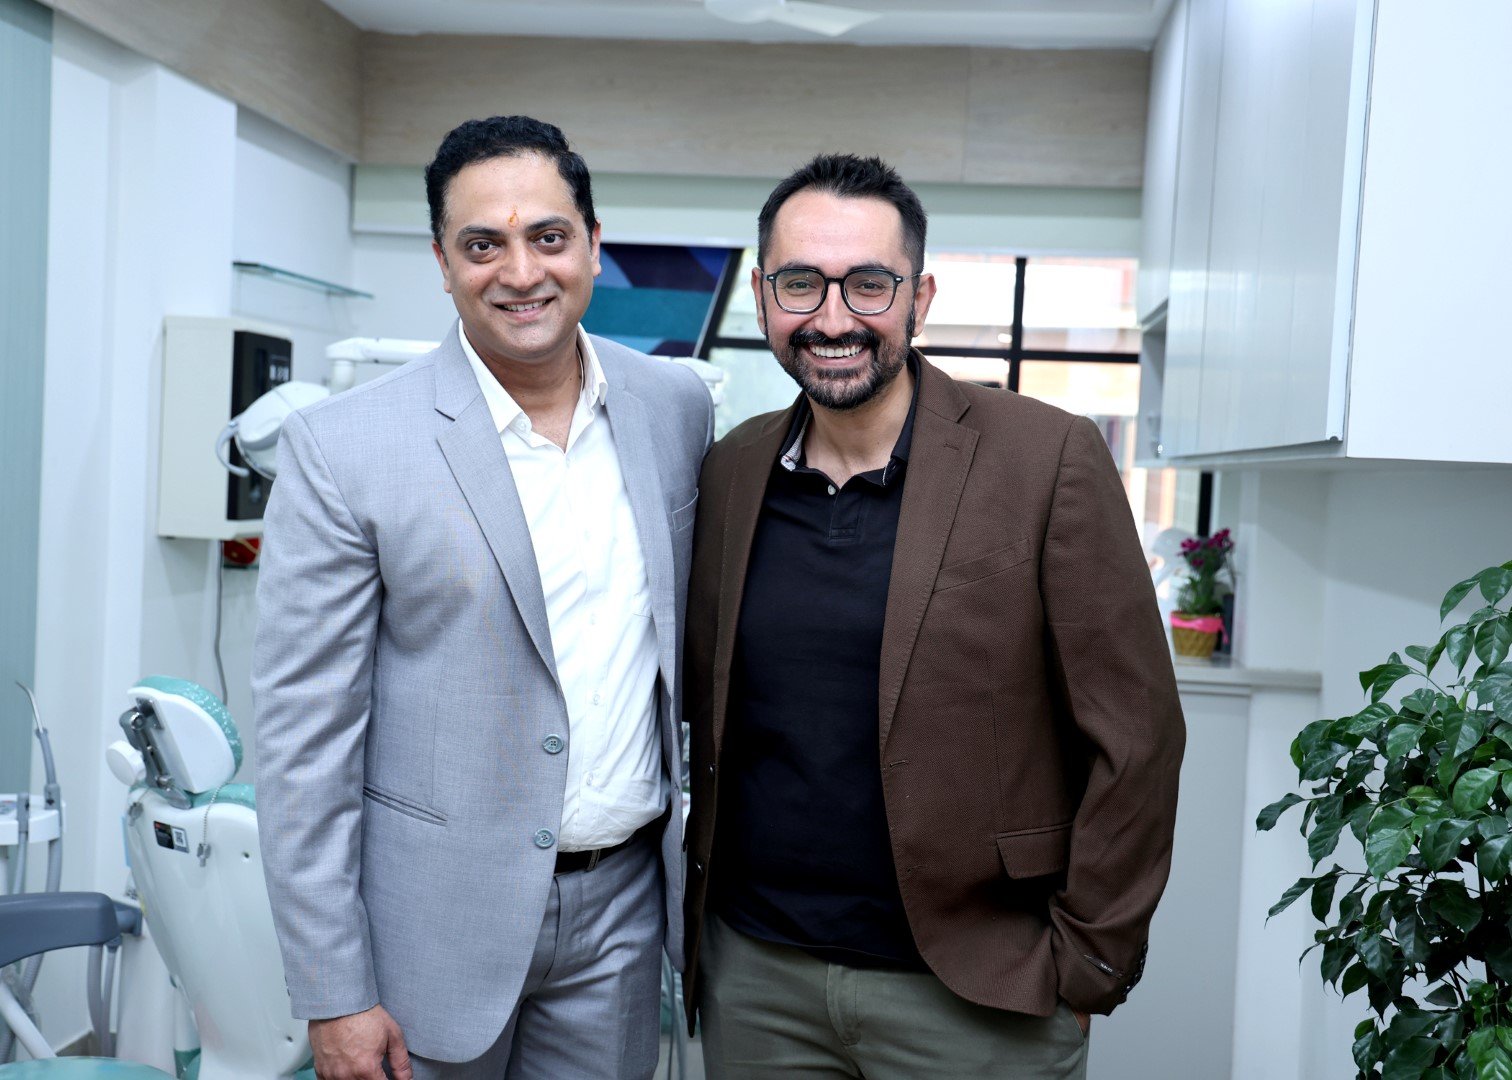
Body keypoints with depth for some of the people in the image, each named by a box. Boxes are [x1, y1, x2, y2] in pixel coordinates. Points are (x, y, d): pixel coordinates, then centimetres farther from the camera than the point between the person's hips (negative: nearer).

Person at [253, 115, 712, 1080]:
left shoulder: (677, 407, -1)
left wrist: (707, 847, 10)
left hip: (623, 901, 3)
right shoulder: (344, 446, -13)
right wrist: (334, 994, -10)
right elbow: (304, 734, -11)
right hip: (440, 917, -3)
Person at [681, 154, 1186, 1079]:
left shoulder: (1050, 460, -12)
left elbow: (1135, 739, -9)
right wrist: (702, 916, 9)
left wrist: (1086, 967, -7)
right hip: (755, 976, 4)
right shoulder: (731, 471, 2)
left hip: (975, 999, -3)